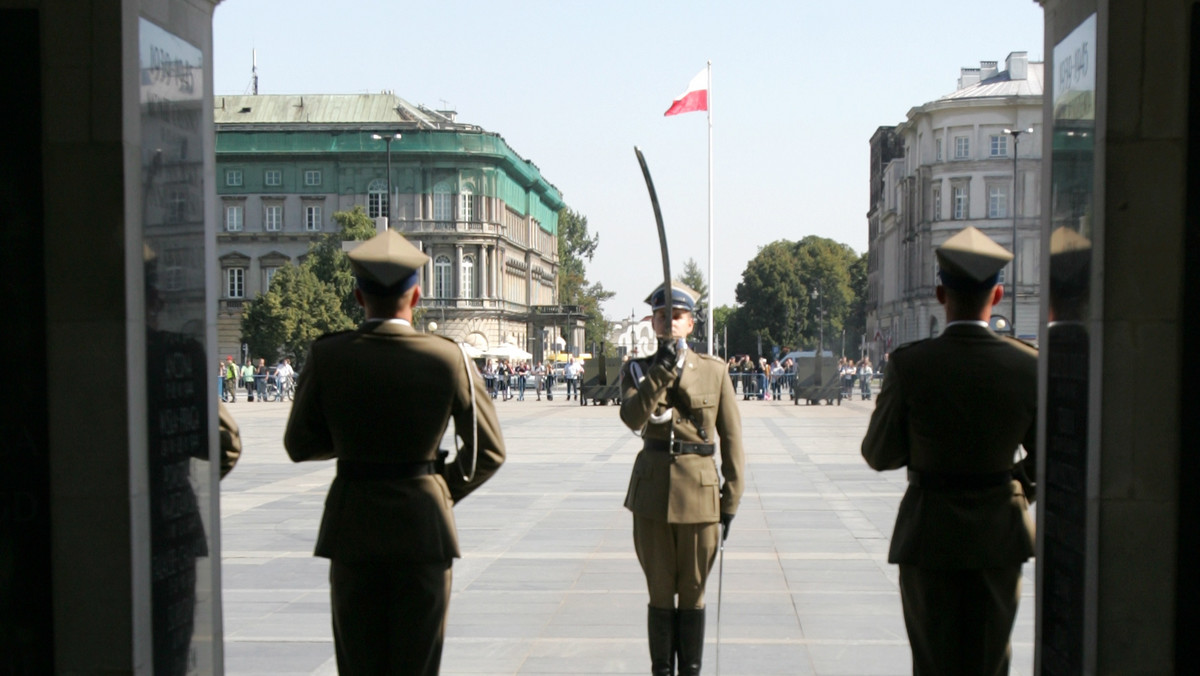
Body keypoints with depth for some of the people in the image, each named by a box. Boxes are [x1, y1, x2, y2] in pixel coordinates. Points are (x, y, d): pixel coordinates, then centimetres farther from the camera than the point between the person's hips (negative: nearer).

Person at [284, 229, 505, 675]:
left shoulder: (327, 356, -6)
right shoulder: (449, 358, -6)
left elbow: (299, 445, 3)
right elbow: (488, 450, -1)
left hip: (352, 527, 1)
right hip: (423, 526, 0)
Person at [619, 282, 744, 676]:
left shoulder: (714, 371, 2)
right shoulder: (637, 370, 4)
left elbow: (731, 439, 3)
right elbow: (632, 416, -17)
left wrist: (730, 503, 1)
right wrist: (664, 370, -24)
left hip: (699, 493, -1)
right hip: (651, 493, 1)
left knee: (693, 593, 7)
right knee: (660, 592, 8)